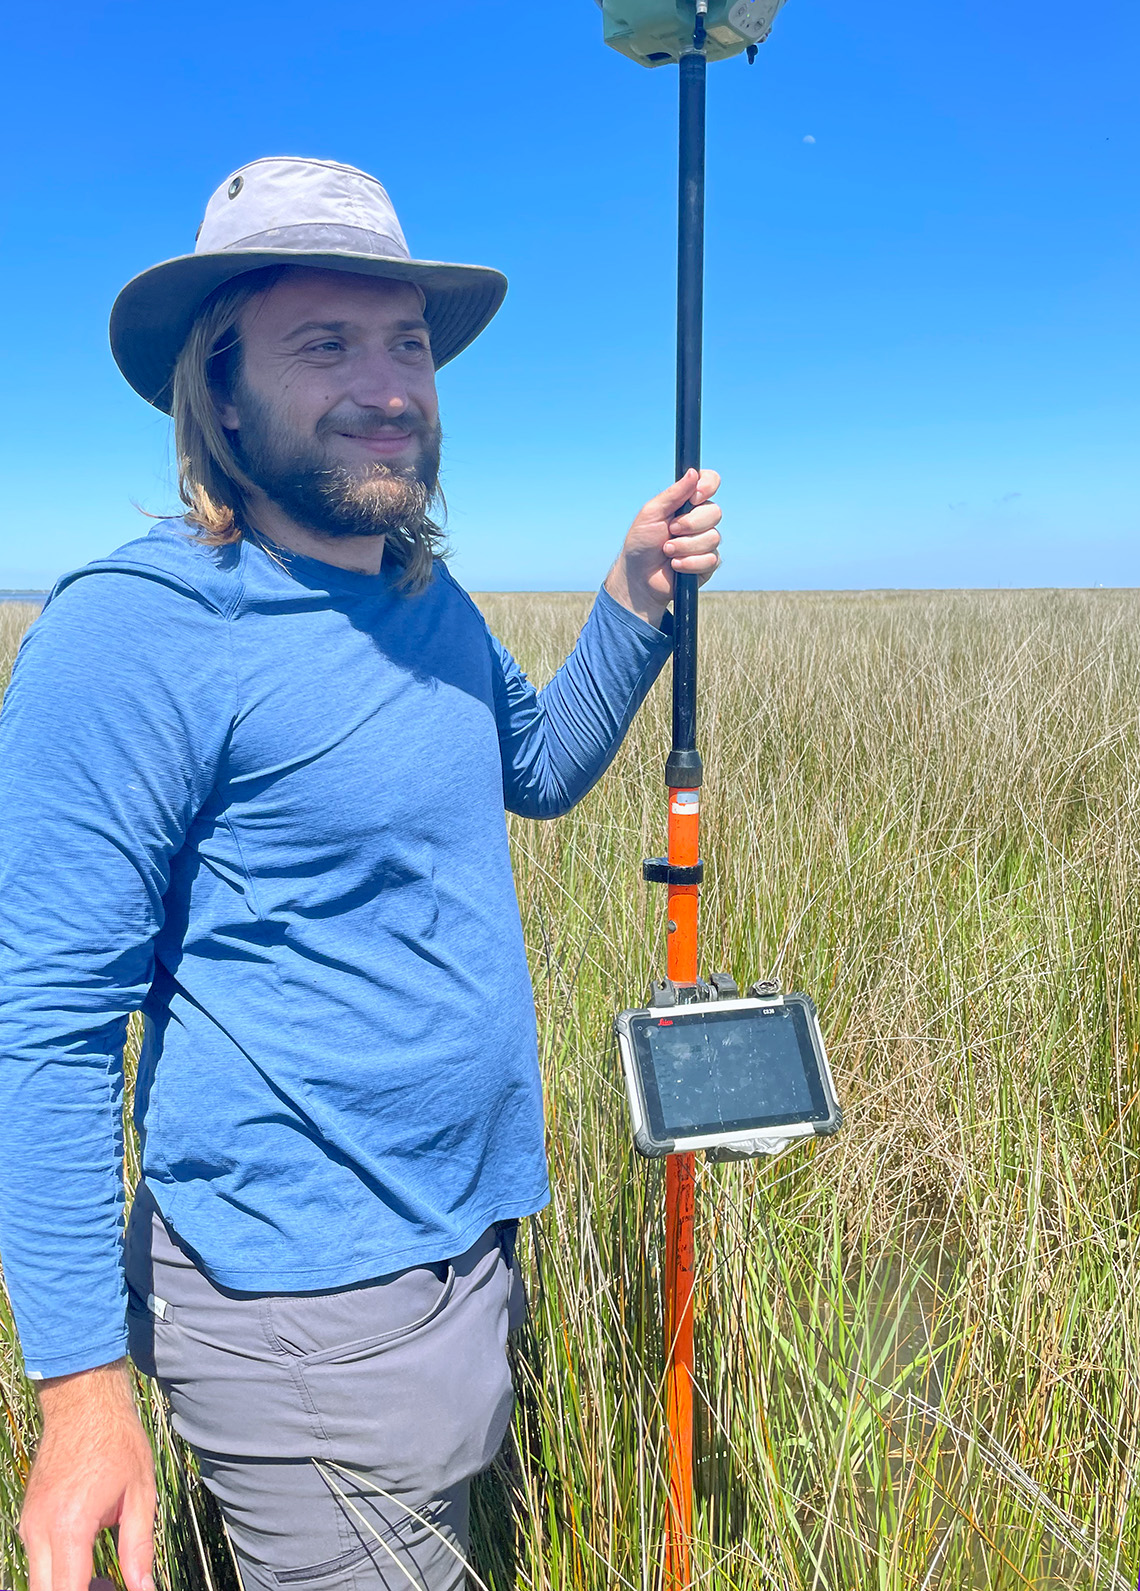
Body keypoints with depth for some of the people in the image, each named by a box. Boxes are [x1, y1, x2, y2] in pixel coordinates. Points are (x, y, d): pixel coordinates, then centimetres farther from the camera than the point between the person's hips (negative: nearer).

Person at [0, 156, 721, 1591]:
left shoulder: (429, 599, 3)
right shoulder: (131, 635, -21)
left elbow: (539, 769, 18)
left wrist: (636, 601, 2)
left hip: (467, 1241, 8)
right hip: (300, 1296, -8)